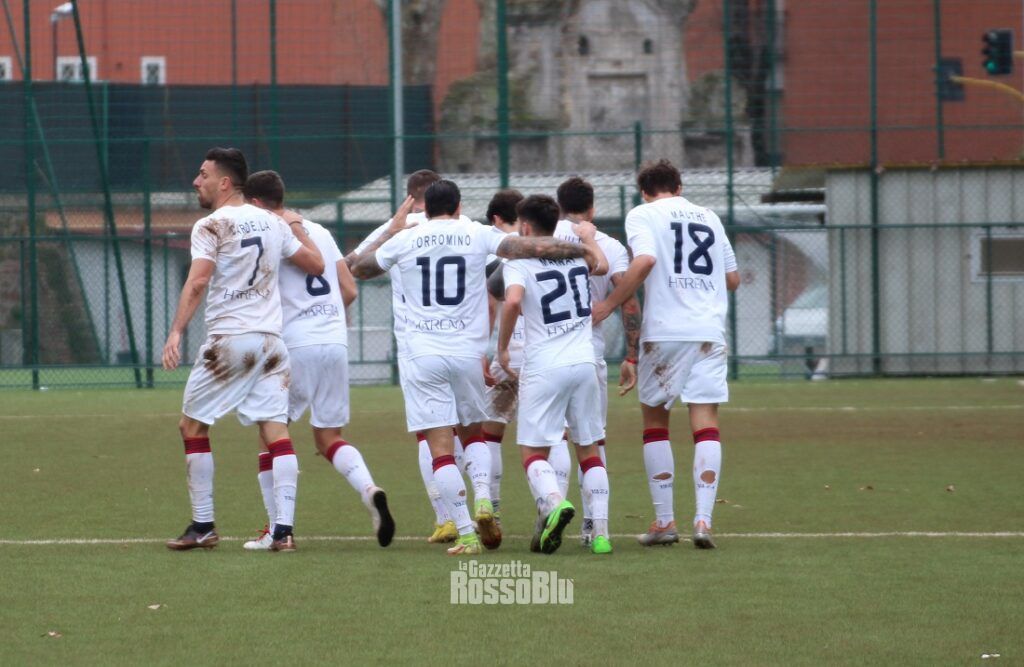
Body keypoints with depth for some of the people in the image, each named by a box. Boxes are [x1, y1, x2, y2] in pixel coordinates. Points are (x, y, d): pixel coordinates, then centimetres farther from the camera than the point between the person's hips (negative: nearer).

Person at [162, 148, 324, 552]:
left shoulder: (211, 227, -5)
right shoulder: (273, 223, 12)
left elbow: (197, 282, -17)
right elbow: (316, 264, 18)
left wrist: (176, 332, -22)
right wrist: (297, 227, 34)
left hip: (229, 339, -5)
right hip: (271, 339, 5)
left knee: (192, 425, 9)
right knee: (276, 431, 0)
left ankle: (203, 526, 8)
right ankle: (284, 530, -10)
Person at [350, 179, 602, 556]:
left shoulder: (404, 240, 4)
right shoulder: (477, 235, 2)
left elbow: (359, 269, 21)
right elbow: (535, 248, -3)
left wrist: (393, 227, 31)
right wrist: (584, 250, 9)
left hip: (423, 356, -1)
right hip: (468, 353, 1)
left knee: (440, 447, -1)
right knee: (472, 433, 22)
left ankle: (466, 534, -8)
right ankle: (483, 500, -3)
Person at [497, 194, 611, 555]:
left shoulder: (519, 262, -4)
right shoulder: (576, 252, 12)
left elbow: (513, 300, -22)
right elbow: (601, 266, 35)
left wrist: (502, 348, -11)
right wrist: (589, 239, 53)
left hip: (543, 369, -4)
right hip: (584, 363, 4)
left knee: (533, 453, 2)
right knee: (589, 450, 12)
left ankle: (555, 501, -28)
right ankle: (600, 532, 5)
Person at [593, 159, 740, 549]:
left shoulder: (642, 215, 4)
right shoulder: (709, 217, 18)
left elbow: (644, 261, -15)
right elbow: (733, 279, 19)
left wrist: (610, 304, -8)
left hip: (663, 331, -3)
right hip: (709, 331, 3)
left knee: (654, 421, 11)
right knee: (706, 425, -1)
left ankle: (664, 521, 9)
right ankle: (703, 519, -13)